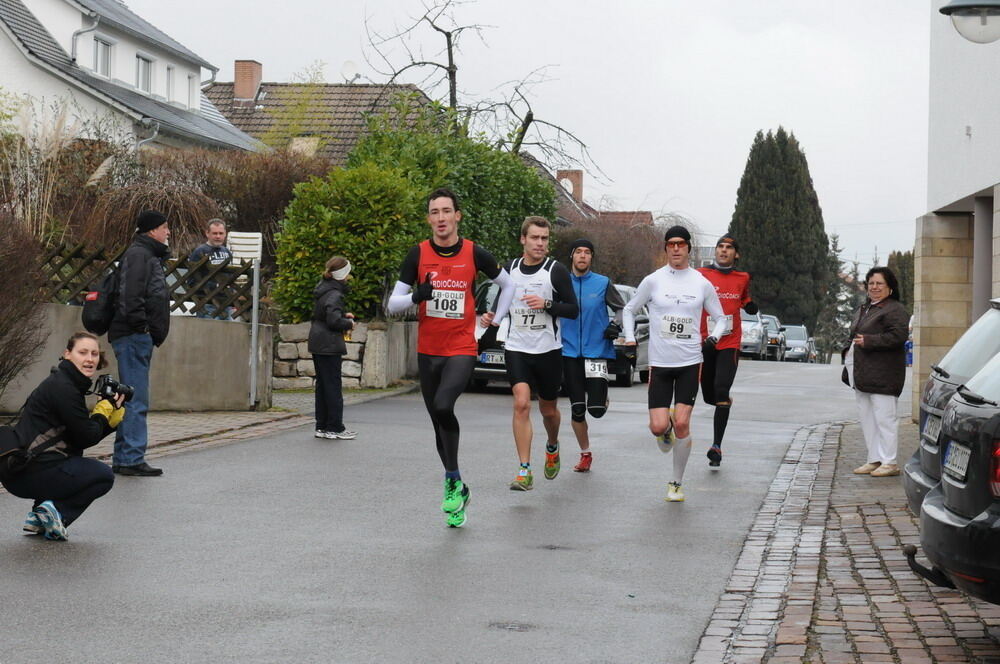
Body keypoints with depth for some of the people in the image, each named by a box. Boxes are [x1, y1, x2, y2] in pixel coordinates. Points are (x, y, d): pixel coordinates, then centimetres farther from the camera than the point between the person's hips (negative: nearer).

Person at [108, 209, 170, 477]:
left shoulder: (151, 255, 23)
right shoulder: (138, 254, -9)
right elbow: (130, 294, -21)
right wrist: (140, 324, -21)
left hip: (140, 337, 11)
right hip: (134, 335, -11)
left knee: (133, 400, 12)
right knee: (137, 400, -12)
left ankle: (122, 459, 16)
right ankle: (132, 458, -12)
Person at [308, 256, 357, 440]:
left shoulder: (323, 289, 13)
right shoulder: (334, 294, -16)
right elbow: (334, 321, -24)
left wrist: (344, 316, 11)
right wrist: (349, 323, -6)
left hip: (317, 344, 9)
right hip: (329, 346, -9)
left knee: (322, 385, 12)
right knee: (333, 386, -3)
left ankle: (322, 426, 16)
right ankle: (335, 428, 0)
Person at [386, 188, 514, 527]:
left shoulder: (475, 254, -3)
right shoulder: (418, 254, -1)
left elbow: (507, 285, 15)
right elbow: (392, 304, -2)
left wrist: (494, 319, 7)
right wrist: (417, 296, -21)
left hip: (462, 349, -3)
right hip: (428, 351, 3)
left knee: (443, 406, -27)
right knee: (439, 422, 10)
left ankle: (453, 482, -12)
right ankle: (457, 489, 26)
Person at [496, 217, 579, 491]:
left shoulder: (556, 270, -5)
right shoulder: (510, 269, 4)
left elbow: (574, 310, -6)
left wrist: (546, 304, -21)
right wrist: (493, 317, 1)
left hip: (548, 350, -1)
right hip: (516, 348, 1)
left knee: (548, 409, 13)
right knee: (521, 403, -17)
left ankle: (552, 447, 47)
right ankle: (524, 471, -16)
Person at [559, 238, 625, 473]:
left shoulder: (603, 284, 2)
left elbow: (622, 308, 9)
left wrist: (616, 325, -8)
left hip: (597, 351, -2)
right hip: (570, 353, 2)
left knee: (596, 409, -9)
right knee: (577, 409, 2)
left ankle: (602, 397, 29)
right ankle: (585, 454, 19)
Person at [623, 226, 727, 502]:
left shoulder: (702, 283, 3)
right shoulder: (653, 280, 0)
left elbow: (720, 317, 16)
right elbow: (629, 310, 13)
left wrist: (714, 336, -3)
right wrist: (630, 337, 0)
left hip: (690, 363, 0)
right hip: (659, 362, 0)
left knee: (682, 424, -10)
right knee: (658, 427, -9)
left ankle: (677, 483, 7)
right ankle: (666, 431, 31)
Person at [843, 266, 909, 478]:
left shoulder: (895, 310, -9)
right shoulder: (863, 309, 20)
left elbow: (897, 337, -21)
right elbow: (854, 335, 29)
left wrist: (868, 341, -21)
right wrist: (848, 350, 10)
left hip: (882, 375, -9)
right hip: (861, 373, 9)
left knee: (884, 418, -7)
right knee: (867, 418, 12)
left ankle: (889, 463, -2)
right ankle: (874, 460, 19)